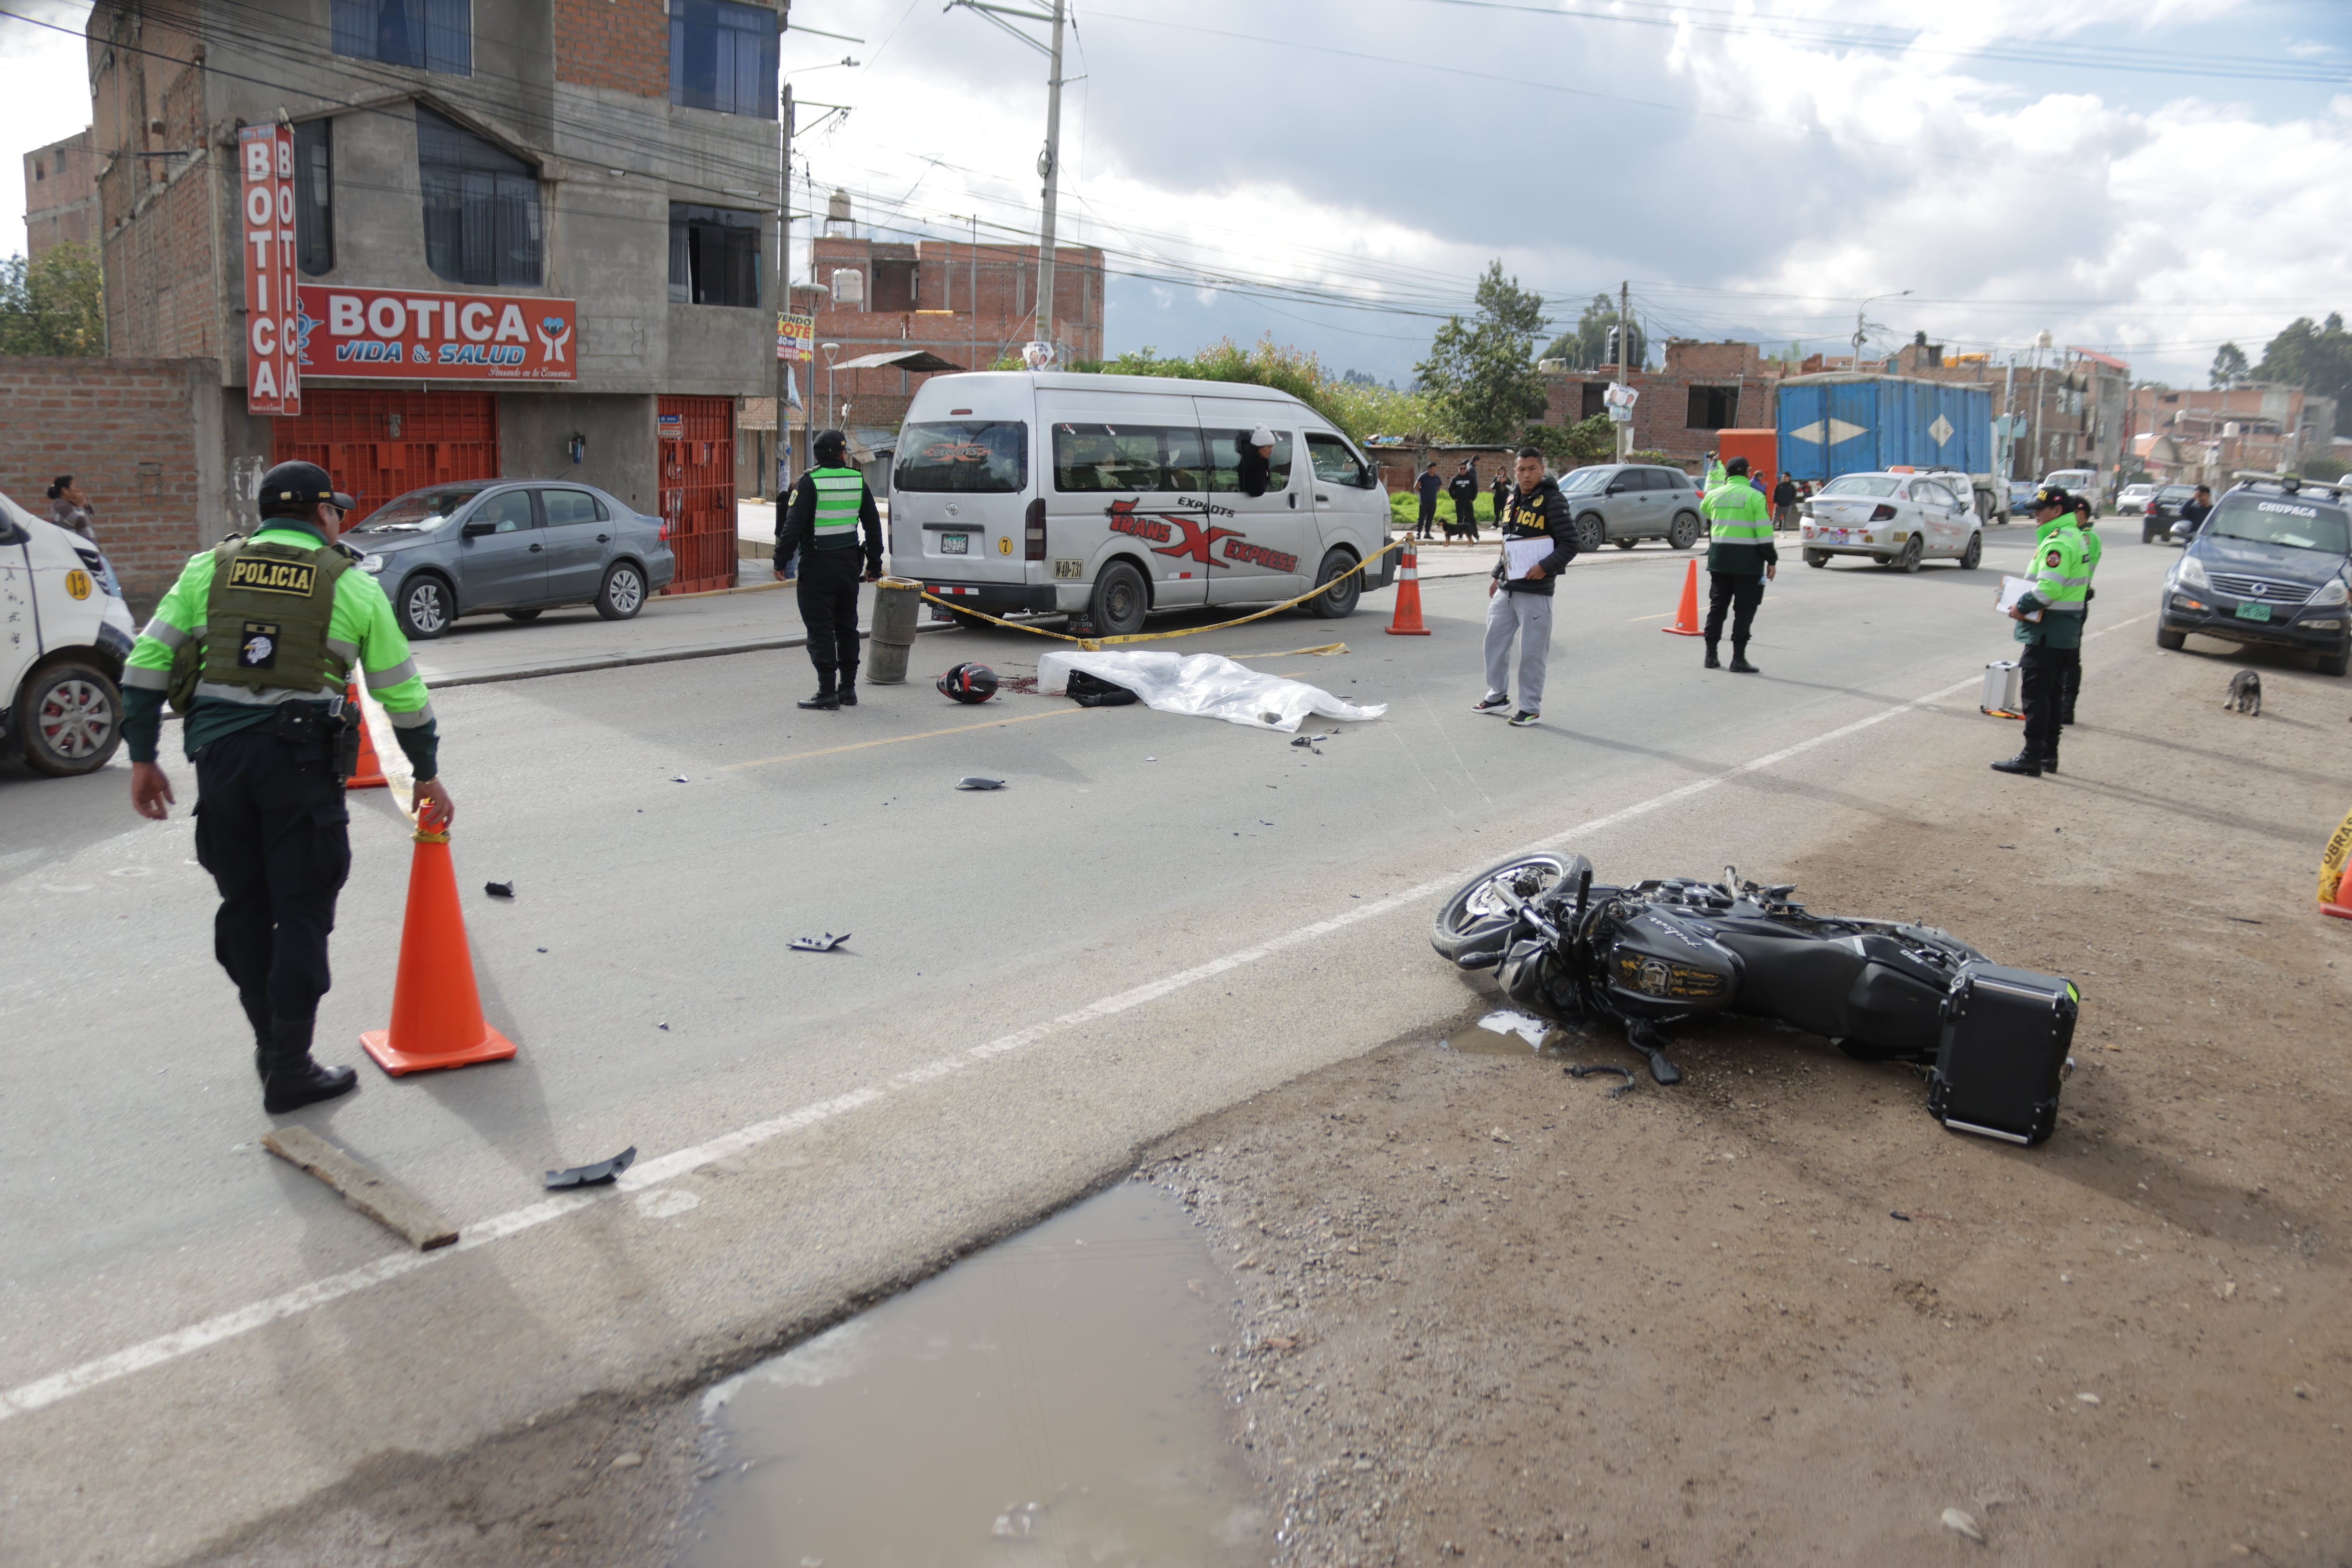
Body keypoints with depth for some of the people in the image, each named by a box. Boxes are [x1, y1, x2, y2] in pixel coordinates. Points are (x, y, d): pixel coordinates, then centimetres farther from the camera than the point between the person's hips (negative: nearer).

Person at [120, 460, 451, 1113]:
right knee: (302, 912, 4)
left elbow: (146, 664, 6)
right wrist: (428, 776, 20)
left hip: (219, 754, 3)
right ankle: (289, 1071, 8)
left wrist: (143, 758, 13)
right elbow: (403, 694, 9)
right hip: (301, 757, -3)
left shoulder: (208, 569, 12)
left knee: (245, 904, 18)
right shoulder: (352, 585, 6)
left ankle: (271, 1042, 31)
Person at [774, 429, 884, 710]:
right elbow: (874, 526, 12)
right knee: (847, 626, 14)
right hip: (848, 563, 5)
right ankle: (848, 689, 19)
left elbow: (793, 526, -14)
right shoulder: (858, 481, 6)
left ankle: (827, 692, -4)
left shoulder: (809, 482, -9)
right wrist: (874, 566, 21)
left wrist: (781, 561, -7)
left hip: (817, 565, -5)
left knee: (820, 629, -3)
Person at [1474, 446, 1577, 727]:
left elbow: (1570, 545, -12)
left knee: (1532, 651, -2)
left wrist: (1546, 567, -24)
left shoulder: (1552, 501, -10)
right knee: (1495, 641, 14)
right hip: (1506, 588, 8)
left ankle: (1531, 708, 8)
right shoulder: (1512, 498, 12)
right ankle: (1498, 696, 30)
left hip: (1535, 591, -7)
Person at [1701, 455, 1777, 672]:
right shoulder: (1755, 497, -8)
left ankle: (1711, 656, 15)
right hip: (1747, 561, -4)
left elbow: (1704, 510, 29)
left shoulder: (1714, 495, 5)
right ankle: (1738, 659, -3)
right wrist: (1771, 561, -5)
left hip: (1719, 559, 4)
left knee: (1717, 606, 13)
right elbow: (1764, 531, -11)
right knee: (1744, 610, 0)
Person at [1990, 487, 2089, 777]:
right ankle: (2049, 754, 21)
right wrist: (2026, 603, 10)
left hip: (2048, 630, -11)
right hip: (2065, 632, 11)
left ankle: (2032, 757, -8)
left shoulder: (2058, 542, -17)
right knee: (2050, 693, 15)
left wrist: (2022, 607, -14)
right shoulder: (2074, 536, 17)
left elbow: (2049, 587, -27)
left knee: (2035, 692, -8)